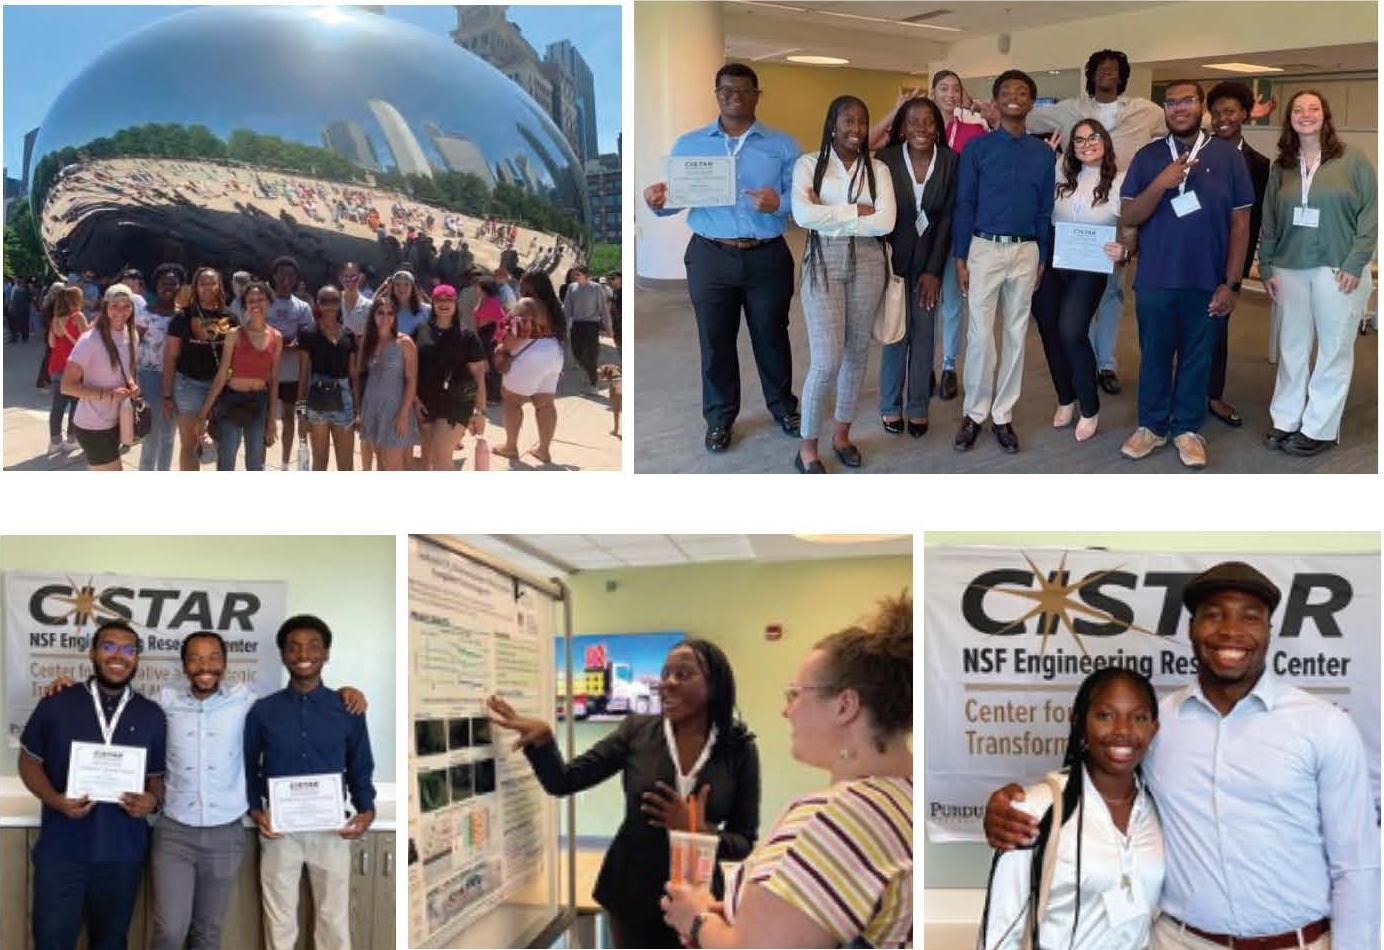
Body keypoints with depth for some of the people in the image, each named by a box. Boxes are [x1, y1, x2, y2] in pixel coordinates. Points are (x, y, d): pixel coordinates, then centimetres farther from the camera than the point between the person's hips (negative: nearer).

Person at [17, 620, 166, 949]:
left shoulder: (152, 716, 5)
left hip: (123, 853, 2)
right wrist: (56, 800, -13)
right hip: (61, 850, -2)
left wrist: (152, 800, -12)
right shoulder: (56, 704, -1)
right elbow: (29, 762, 5)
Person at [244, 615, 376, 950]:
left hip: (331, 829, 0)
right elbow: (249, 769, 8)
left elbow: (361, 768, 7)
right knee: (280, 922, 9)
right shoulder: (262, 711, 2)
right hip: (279, 829, 0)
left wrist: (366, 810, -9)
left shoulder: (347, 709, 2)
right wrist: (255, 810, -8)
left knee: (334, 919, 7)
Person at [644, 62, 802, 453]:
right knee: (714, 339, 8)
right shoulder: (688, 144, 4)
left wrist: (779, 203, -23)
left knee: (771, 335, 13)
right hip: (710, 257, 0)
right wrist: (658, 202, -22)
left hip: (767, 257, 0)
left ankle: (783, 405, 32)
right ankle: (720, 416, 23)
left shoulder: (783, 145, 2)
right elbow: (675, 196, 0)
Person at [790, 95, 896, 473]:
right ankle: (807, 445, 6)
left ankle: (842, 433, 27)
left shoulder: (878, 169, 6)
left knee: (857, 352, 10)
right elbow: (803, 215, -16)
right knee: (827, 360, -9)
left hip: (867, 264, 3)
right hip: (823, 263, -3)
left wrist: (830, 220, -10)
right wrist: (857, 211, -11)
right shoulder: (809, 165, 0)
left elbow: (885, 222, -8)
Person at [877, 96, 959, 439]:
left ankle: (918, 407, 16)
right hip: (893, 256, -1)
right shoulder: (887, 160, -11)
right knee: (896, 332, 1)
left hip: (930, 258, 1)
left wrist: (934, 270, -7)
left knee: (924, 332, 5)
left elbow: (948, 217, -5)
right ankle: (890, 405, 16)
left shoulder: (950, 161, -8)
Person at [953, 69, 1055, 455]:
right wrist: (960, 258, -5)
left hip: (1026, 251, 3)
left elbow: (1045, 209, 10)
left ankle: (1003, 415, 15)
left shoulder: (1043, 154, 6)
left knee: (1016, 335, 7)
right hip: (984, 249, -3)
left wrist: (1043, 259, 7)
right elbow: (964, 205, -2)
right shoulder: (977, 148, -2)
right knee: (980, 334, -2)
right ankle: (974, 414, 10)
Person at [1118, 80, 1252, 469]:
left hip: (1206, 282, -1)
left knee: (1197, 358, 11)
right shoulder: (1147, 157, 1)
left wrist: (1231, 283, -5)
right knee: (1154, 355, 12)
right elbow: (1128, 216, -3)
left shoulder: (1227, 155, -2)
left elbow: (1240, 223, -1)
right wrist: (1161, 184, -19)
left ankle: (1188, 428, 25)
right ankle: (1151, 425, 26)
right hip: (1155, 281, 1)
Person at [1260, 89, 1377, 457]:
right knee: (1292, 346, 9)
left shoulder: (1352, 160, -2)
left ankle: (1320, 429, 8)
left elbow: (1371, 212, -4)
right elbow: (1269, 220, 12)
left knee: (1334, 349, 2)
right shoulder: (1281, 166, 9)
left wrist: (1355, 262, -11)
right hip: (1290, 268, 4)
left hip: (1337, 267, -3)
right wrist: (1267, 266, 7)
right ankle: (1286, 421, 17)